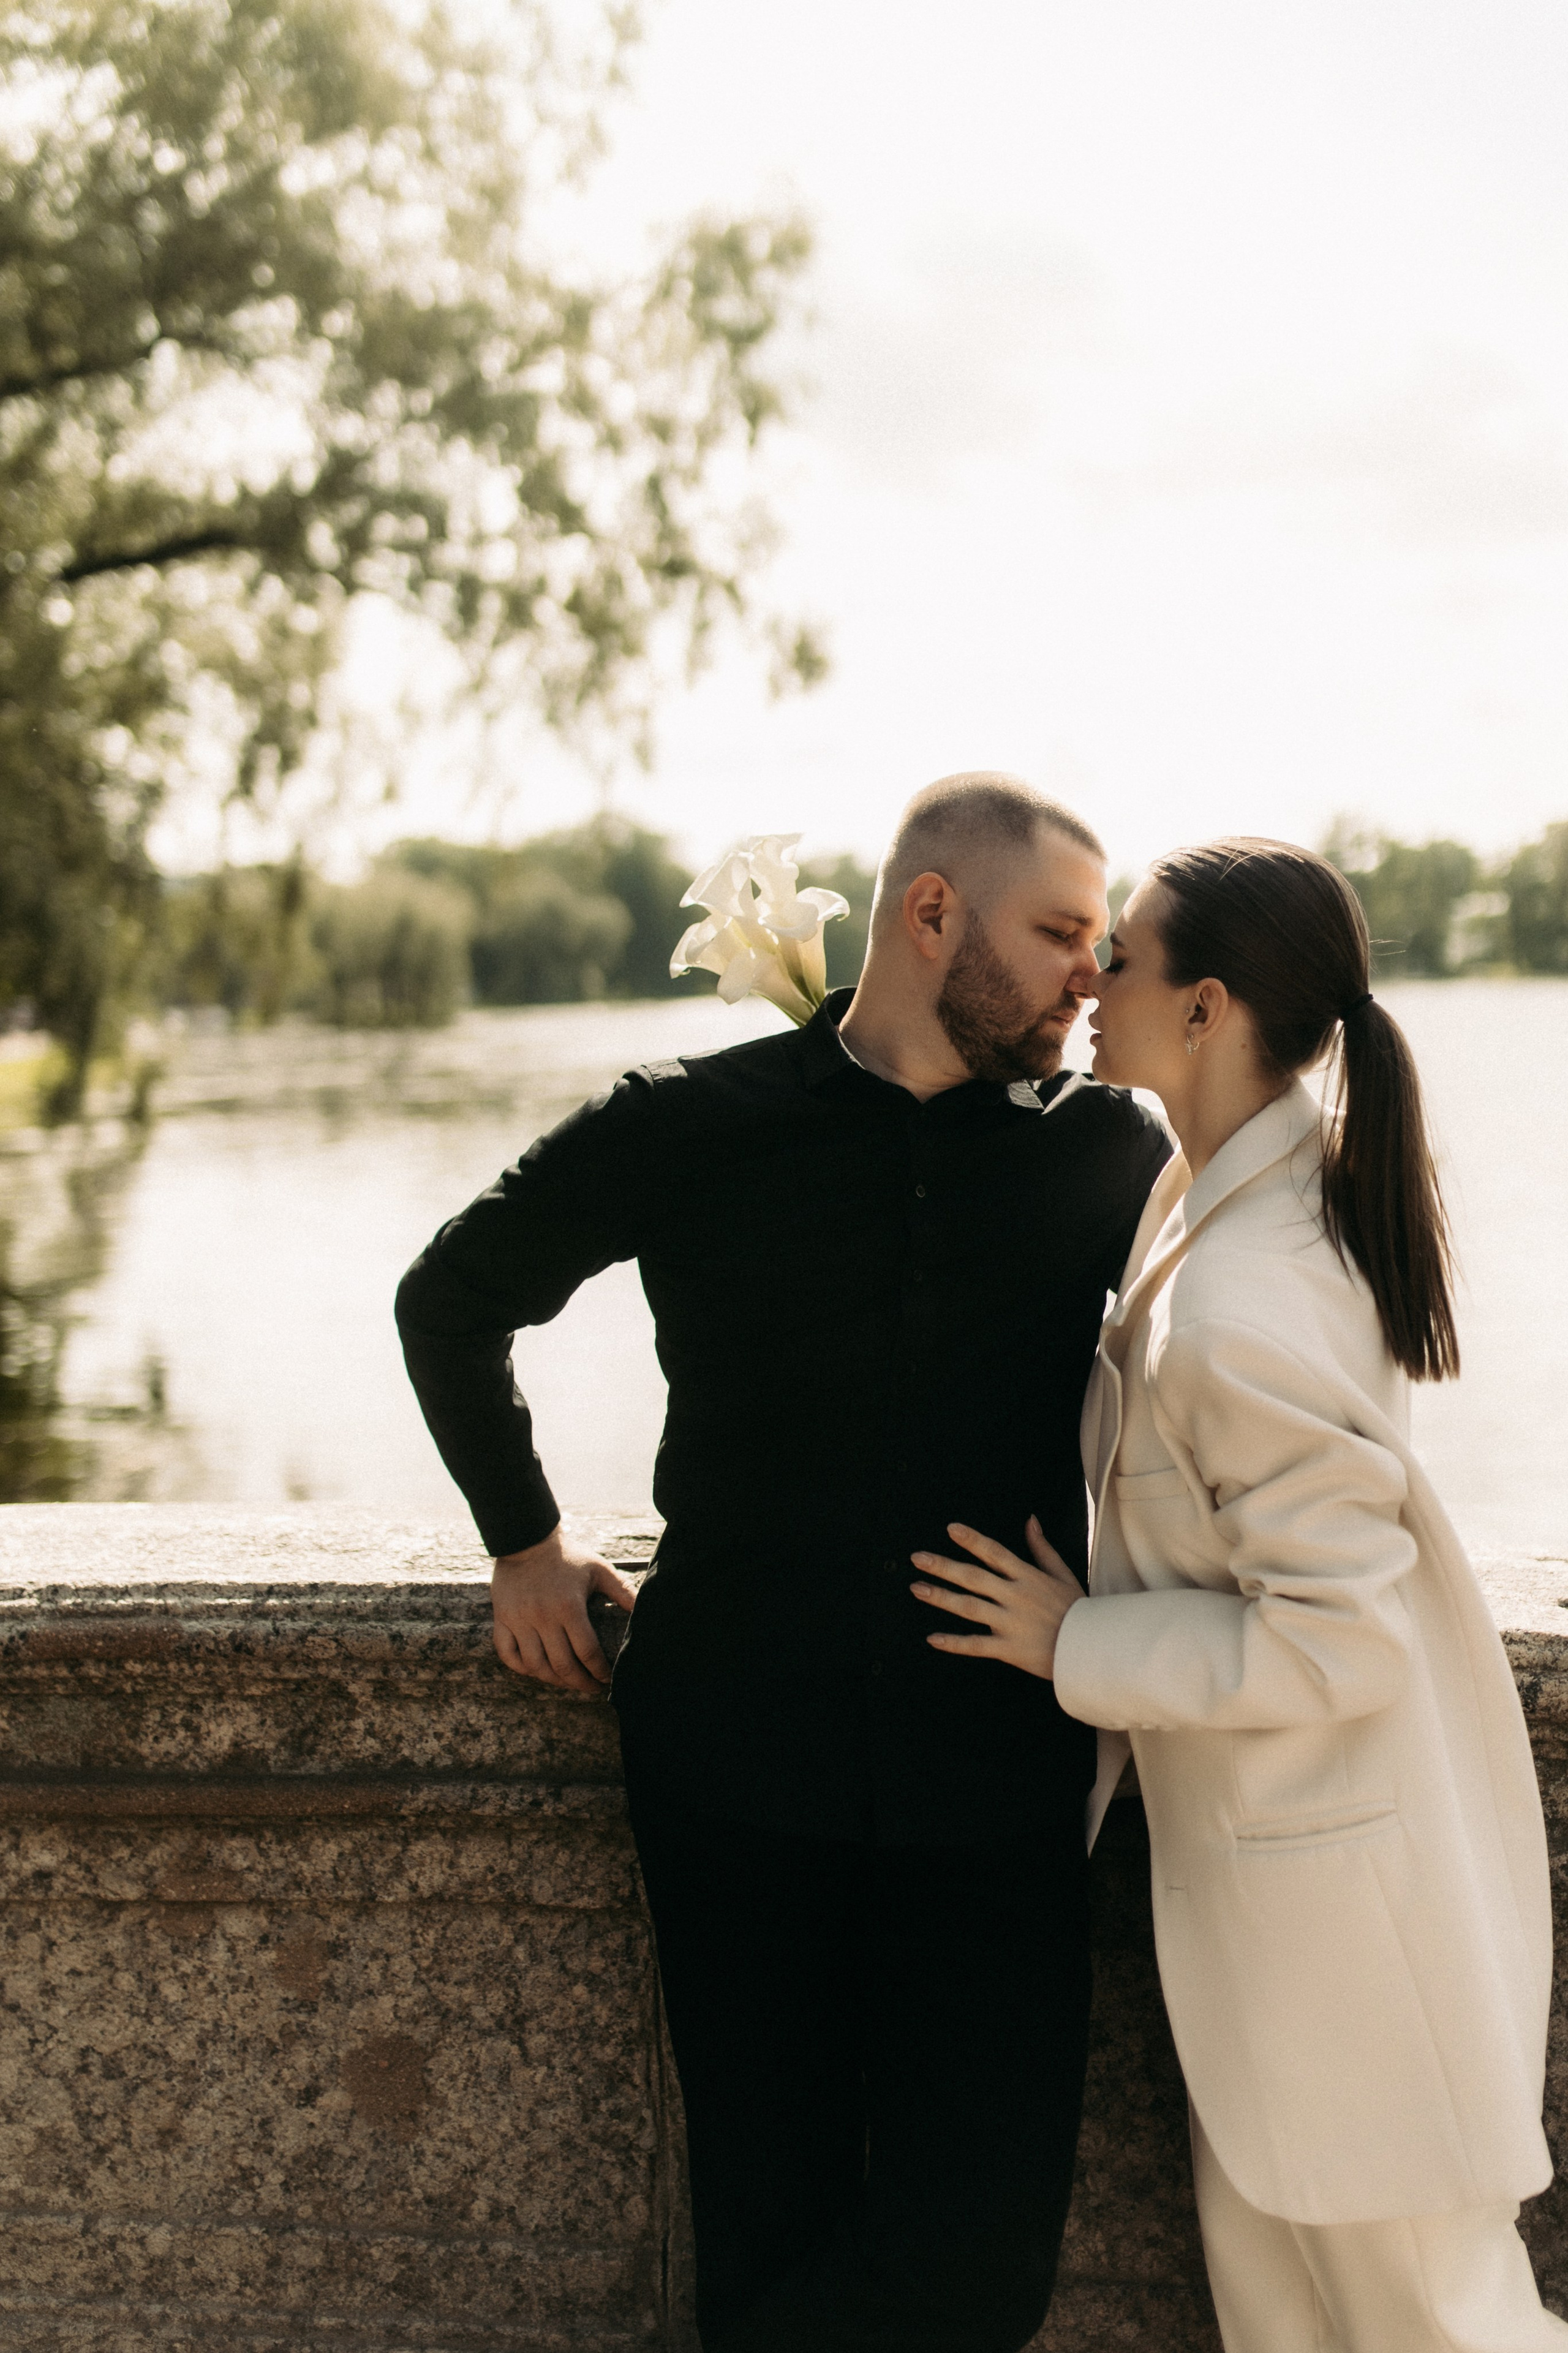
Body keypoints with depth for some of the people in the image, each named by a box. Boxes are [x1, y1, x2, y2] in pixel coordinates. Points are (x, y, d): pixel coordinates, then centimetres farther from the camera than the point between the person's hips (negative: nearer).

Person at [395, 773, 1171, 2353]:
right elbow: (452, 1299, 15)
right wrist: (523, 1540, 11)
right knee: (773, 2215, 8)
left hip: (995, 1791, 1)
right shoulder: (692, 1127, 0)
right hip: (740, 1771, -1)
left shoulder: (1103, 1150, 4)